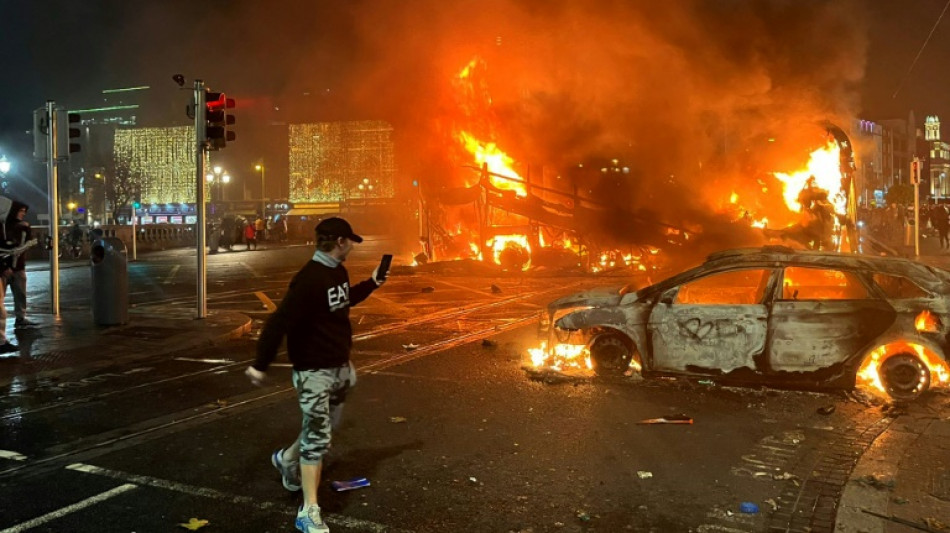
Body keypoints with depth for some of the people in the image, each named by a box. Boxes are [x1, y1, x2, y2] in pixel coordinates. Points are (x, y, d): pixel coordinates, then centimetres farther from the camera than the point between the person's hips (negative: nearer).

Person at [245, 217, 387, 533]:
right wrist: (261, 365, -27)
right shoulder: (310, 279, -26)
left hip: (340, 366, 9)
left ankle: (287, 459, 49)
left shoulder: (338, 271, 5)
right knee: (317, 436, -5)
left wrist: (373, 283, 18)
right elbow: (279, 322, -28)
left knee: (325, 427, 23)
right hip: (314, 371, -9)